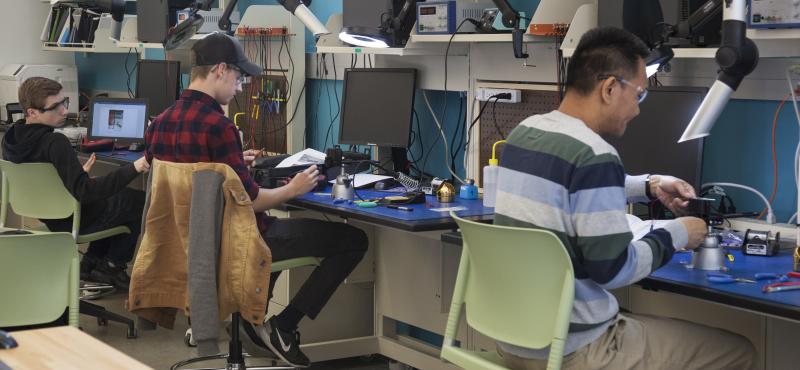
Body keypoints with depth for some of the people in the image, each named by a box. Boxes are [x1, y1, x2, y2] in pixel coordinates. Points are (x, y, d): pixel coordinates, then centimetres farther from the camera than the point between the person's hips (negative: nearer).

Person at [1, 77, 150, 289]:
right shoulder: (55, 143, -32)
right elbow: (85, 192, -39)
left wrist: (78, 173, 13)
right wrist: (133, 169, -45)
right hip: (73, 221, -8)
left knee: (119, 195, 29)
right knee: (138, 200, 11)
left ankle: (91, 262, 25)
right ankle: (113, 266, 20)